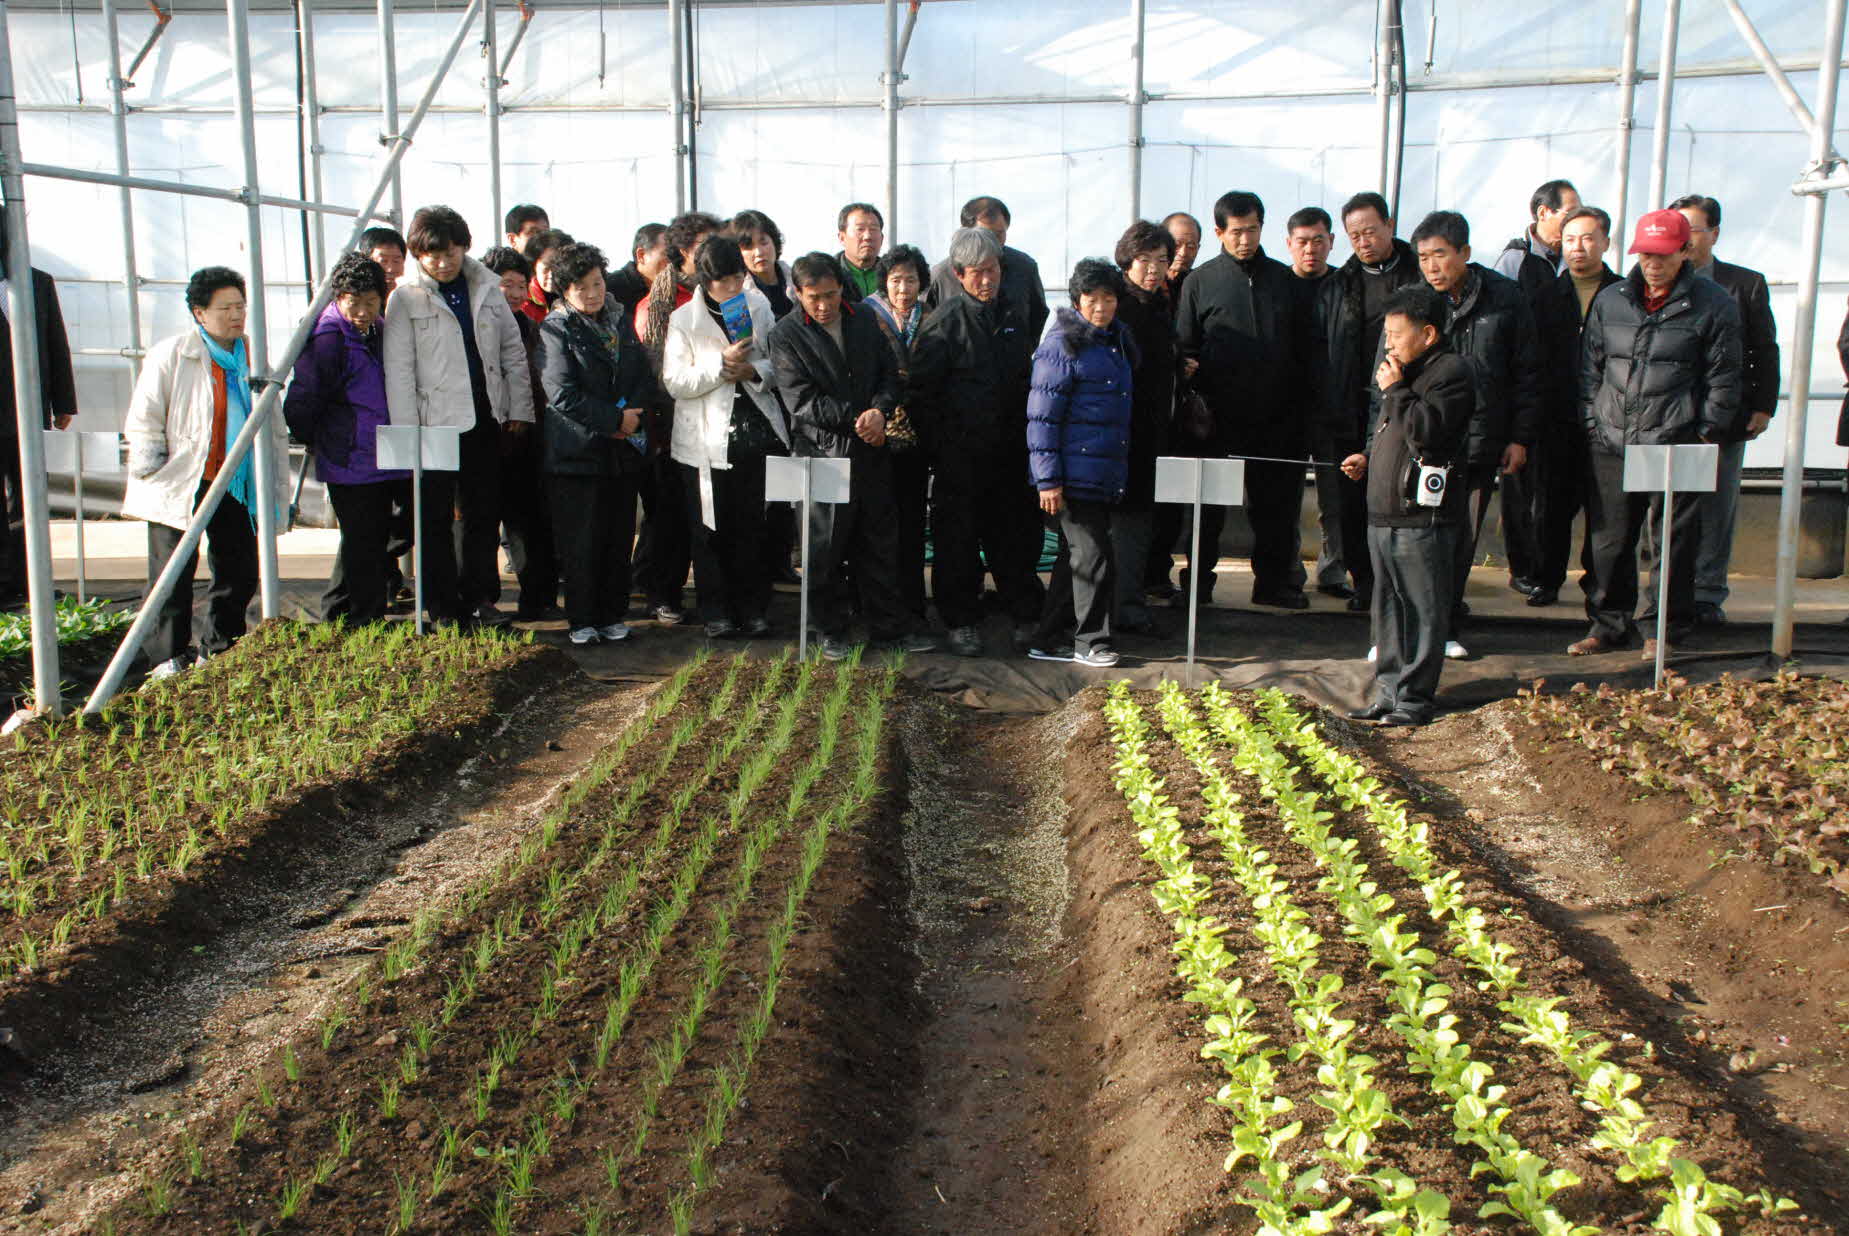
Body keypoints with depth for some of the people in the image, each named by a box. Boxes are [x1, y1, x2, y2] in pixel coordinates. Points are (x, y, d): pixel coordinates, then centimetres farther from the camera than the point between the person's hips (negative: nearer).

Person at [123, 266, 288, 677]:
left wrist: (280, 491, 11)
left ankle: (219, 651, 23)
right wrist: (153, 474, -7)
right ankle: (169, 658, 10)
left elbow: (273, 429, 15)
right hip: (181, 487, -5)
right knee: (173, 576, 0)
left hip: (238, 487, 5)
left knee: (240, 573, 8)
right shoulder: (170, 355, -5)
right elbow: (142, 422, -2)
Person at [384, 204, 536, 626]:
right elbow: (398, 371, -6)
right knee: (436, 519, 4)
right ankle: (442, 606, 14)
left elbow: (513, 352, 13)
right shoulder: (405, 298, -4)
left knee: (484, 513, 10)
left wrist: (519, 409, 8)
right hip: (434, 423, -4)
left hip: (485, 419, 4)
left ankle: (480, 597, 21)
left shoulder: (486, 287, 7)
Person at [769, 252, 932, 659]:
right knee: (826, 550, 3)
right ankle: (832, 631, 17)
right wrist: (854, 420, -17)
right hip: (822, 452, -4)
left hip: (872, 451, 4)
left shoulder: (865, 318, 8)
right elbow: (802, 400, -12)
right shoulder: (786, 335, -5)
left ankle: (890, 627, 19)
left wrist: (880, 411, -12)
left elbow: (889, 373, 8)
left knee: (880, 544, 9)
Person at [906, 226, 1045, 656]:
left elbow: (1027, 380, 21)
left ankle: (1028, 614, 23)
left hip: (1009, 451, 5)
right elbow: (920, 390, -8)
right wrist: (941, 446, -10)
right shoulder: (945, 321, -7)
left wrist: (1026, 436, 14)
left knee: (1017, 534, 11)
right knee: (958, 539, 3)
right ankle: (962, 622, 14)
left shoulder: (1011, 320, 11)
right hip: (960, 455, -5)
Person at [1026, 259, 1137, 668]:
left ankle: (1050, 640, 21)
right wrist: (1048, 478, -16)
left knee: (1076, 557, 12)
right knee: (1093, 557, -5)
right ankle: (1092, 640, 9)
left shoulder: (1118, 341, 15)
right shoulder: (1063, 345, -9)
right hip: (1075, 476, -8)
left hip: (1109, 475, 8)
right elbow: (1042, 416, -12)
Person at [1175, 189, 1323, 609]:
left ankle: (1273, 581, 19)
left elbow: (1309, 349, 10)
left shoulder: (1287, 281, 8)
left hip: (1277, 417, 2)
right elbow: (1184, 348, 3)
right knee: (1209, 505, 5)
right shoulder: (1200, 281, 3)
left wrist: (1307, 408, 2)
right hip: (1218, 416, -2)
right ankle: (1197, 581, 17)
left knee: (1275, 503, 7)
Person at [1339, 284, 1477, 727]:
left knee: (1423, 611, -1)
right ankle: (1389, 691, 23)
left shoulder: (1451, 372, -9)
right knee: (1389, 608, 14)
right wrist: (1368, 459, 13)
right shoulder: (1406, 370, 20)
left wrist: (1394, 389, -14)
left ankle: (1415, 698, 5)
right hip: (1383, 512, 10)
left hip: (1422, 519, -9)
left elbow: (1427, 431, -23)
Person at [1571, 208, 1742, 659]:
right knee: (1609, 540, 7)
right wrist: (1592, 423, 9)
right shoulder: (1609, 300, 10)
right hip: (1612, 445, 3)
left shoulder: (1713, 304, 1)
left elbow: (1722, 378, 3)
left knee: (1675, 542, 3)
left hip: (1676, 447, -3)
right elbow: (1590, 368, 16)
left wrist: (1706, 434, -2)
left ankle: (1665, 628, 16)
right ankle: (1610, 624, 20)